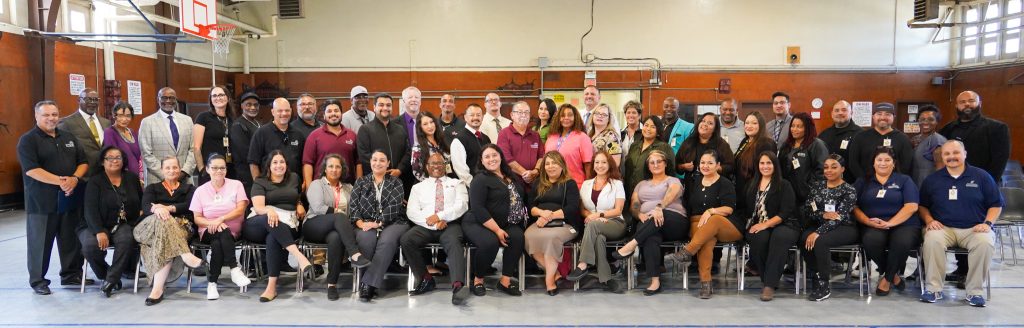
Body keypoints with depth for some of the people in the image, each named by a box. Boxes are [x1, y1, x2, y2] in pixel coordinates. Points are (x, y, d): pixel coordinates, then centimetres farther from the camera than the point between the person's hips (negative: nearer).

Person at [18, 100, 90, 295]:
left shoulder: (69, 138, 13)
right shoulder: (28, 140, -4)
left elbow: (83, 162, 11)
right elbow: (31, 169, -15)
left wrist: (74, 179, -9)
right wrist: (59, 181, -22)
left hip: (70, 198, 5)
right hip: (42, 201, -5)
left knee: (72, 239, 11)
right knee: (40, 241, 3)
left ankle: (72, 274, 23)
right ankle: (37, 280, 15)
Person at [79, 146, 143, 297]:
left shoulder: (132, 178, 11)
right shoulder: (95, 182, -1)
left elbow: (141, 201, 22)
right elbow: (91, 210, -11)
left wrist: (140, 213, 1)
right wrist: (99, 232, -24)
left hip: (123, 225, 2)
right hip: (96, 226, -1)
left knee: (127, 240, -33)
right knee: (90, 246, -32)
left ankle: (111, 279, -22)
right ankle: (105, 274, -3)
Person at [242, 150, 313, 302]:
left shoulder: (294, 178, 18)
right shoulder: (260, 182, 9)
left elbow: (298, 196, 39)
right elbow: (258, 207, -8)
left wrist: (300, 204, 17)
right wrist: (269, 210, -31)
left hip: (287, 224, 1)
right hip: (258, 224, -1)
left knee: (272, 239, -36)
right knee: (270, 220, -39)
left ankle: (272, 286, -40)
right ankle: (298, 255, -51)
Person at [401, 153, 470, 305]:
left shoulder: (456, 183, 21)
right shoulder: (418, 187, 23)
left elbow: (461, 205, 4)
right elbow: (412, 211, 8)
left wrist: (440, 216, -11)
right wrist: (432, 222, -9)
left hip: (451, 224, -2)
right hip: (425, 226, 2)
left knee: (454, 242, -36)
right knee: (406, 240, -28)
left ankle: (458, 286, -54)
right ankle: (426, 279, -14)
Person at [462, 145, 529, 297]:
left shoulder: (512, 177, 15)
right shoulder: (480, 179, -6)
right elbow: (478, 209, -15)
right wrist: (497, 230, -20)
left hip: (504, 225, 5)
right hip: (478, 224, -5)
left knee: (517, 237, -26)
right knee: (490, 242, -34)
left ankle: (505, 280, -16)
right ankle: (478, 280, -9)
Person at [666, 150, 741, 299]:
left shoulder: (726, 184, 5)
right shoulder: (694, 183, 21)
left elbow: (729, 209, -8)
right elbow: (687, 206, 22)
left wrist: (711, 211, -24)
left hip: (728, 228, -2)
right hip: (698, 222, 3)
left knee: (714, 220, -39)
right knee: (707, 240, -35)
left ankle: (686, 253, -43)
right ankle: (706, 283, -42)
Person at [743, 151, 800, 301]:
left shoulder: (784, 186, 5)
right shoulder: (751, 186, 21)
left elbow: (785, 212, -6)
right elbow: (744, 209, 20)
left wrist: (765, 224, -17)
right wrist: (751, 225, 1)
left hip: (784, 225, -2)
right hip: (758, 227, 3)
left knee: (779, 237, -38)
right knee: (759, 238, -35)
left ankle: (770, 285, -36)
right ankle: (766, 279, -19)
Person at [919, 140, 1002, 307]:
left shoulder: (981, 176, 9)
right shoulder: (932, 179, 12)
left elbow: (996, 204, 10)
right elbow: (922, 205, 16)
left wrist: (987, 223, -5)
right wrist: (929, 220, -2)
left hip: (974, 229, 0)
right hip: (943, 228, 0)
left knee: (985, 243, -34)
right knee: (932, 239, -34)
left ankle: (974, 291, -19)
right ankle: (933, 288, -24)